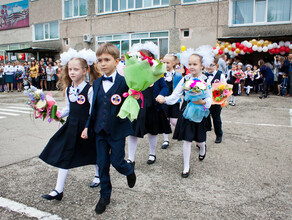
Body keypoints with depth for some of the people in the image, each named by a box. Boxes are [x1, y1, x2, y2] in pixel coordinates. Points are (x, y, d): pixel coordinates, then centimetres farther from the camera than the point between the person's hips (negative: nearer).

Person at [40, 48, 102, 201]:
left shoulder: (89, 89, -17)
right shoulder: (68, 89, 3)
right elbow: (68, 108, 13)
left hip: (86, 126, -6)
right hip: (71, 126, 6)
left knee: (93, 153, 14)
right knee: (64, 156, 5)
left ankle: (98, 175, 44)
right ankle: (58, 190, 13)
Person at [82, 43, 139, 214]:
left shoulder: (124, 82, -11)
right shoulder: (97, 83, 6)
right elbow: (94, 108, 12)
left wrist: (133, 100, -33)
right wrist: (88, 127, 10)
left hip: (117, 131, -5)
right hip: (100, 130, 5)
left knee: (117, 161, 4)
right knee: (102, 164, 11)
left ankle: (130, 170, 40)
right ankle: (105, 196, 29)